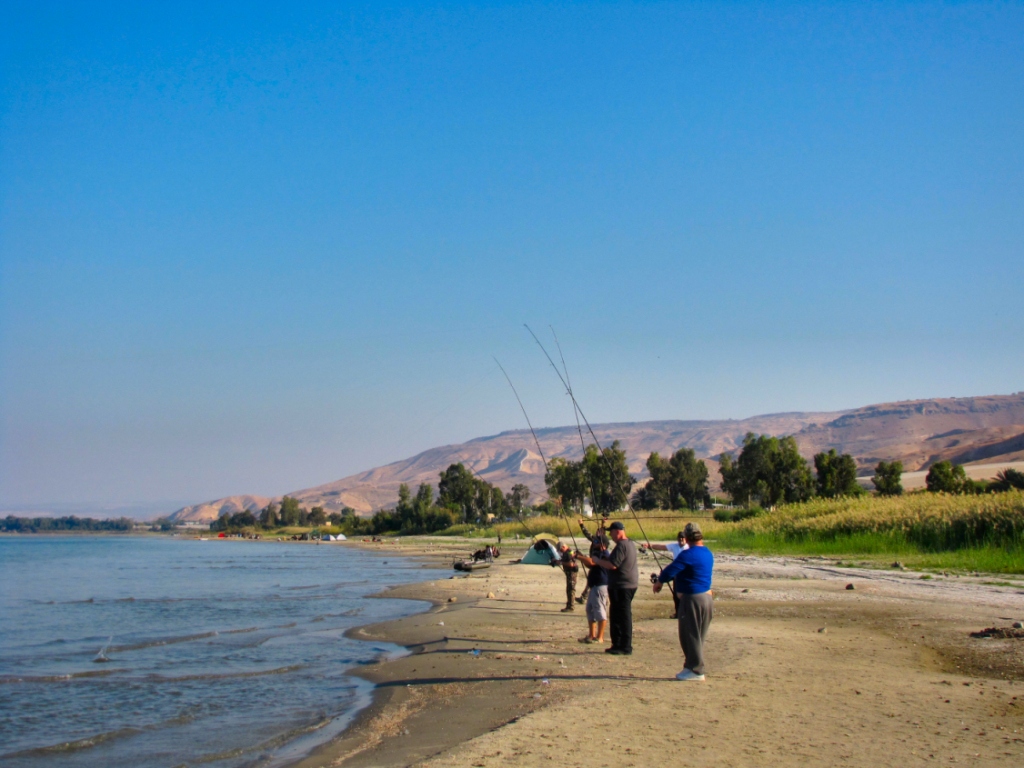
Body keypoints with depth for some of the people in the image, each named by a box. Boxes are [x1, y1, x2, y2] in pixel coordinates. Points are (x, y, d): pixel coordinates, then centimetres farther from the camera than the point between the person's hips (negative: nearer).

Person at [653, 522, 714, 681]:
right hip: (706, 597, 9)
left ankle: (695, 670, 5)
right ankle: (693, 667, 23)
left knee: (690, 635, 0)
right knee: (697, 636, 16)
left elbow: (669, 572, -21)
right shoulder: (708, 553, 10)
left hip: (692, 599, -9)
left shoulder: (688, 554, -19)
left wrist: (659, 582, -2)